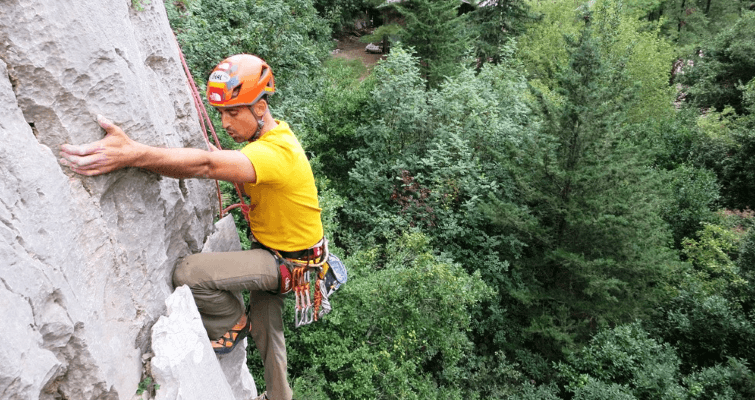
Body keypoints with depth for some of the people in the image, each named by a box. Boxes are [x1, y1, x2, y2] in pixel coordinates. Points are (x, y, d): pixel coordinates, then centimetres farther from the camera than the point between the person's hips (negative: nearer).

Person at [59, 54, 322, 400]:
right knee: (266, 330, 24)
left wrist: (134, 154, -55)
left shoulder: (276, 153, -32)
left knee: (189, 274, -22)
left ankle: (234, 325, 6)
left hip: (290, 262, -9)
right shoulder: (273, 132, 1)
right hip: (270, 252, 10)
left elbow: (208, 165, -46)